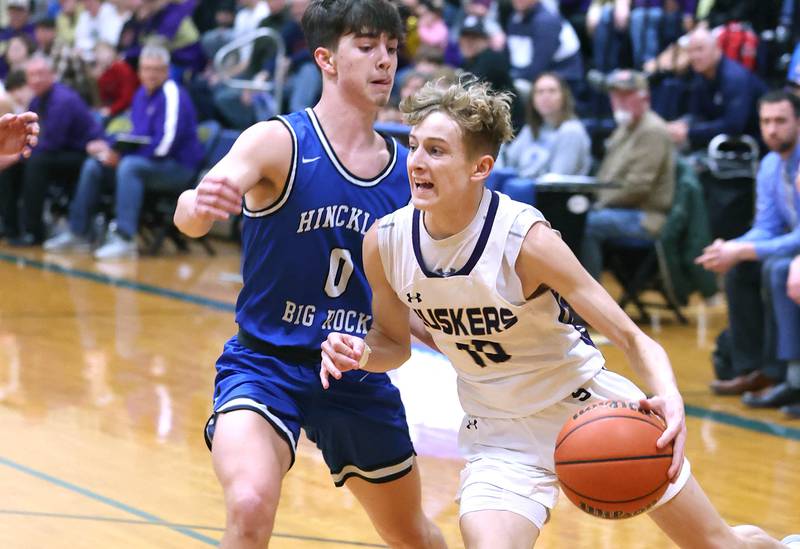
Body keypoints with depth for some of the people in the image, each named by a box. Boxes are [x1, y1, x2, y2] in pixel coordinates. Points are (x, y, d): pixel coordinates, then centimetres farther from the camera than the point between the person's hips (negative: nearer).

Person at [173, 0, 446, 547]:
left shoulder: (407, 170, 2)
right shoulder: (279, 142, -13)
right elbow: (189, 215, -31)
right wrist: (199, 205, -55)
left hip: (358, 373, 5)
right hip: (266, 362, -5)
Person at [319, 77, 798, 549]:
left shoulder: (525, 239, -26)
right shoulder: (385, 243, -14)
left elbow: (632, 338, -25)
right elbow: (395, 343, 5)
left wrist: (670, 399, -45)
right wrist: (360, 354, -18)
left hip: (588, 406, -3)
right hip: (499, 433, 3)